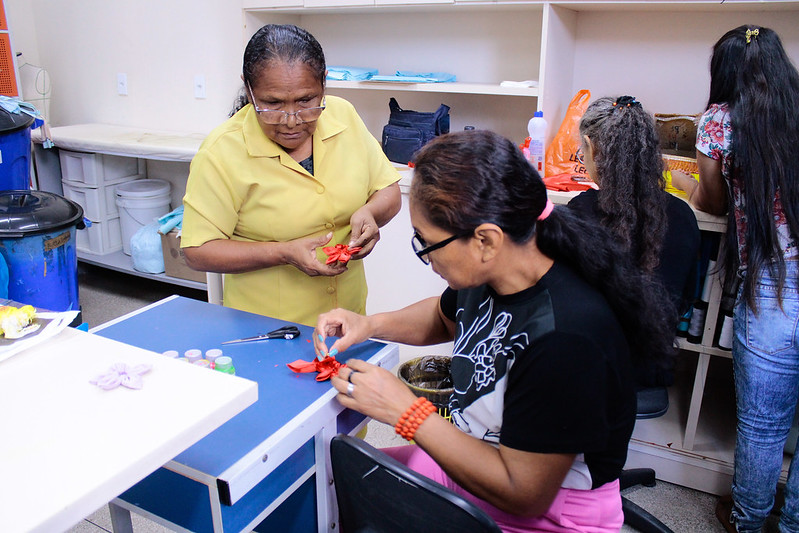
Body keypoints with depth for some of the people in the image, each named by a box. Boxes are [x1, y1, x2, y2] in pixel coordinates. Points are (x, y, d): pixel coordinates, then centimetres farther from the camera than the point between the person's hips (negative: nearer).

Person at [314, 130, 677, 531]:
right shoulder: (488, 273, -10)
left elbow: (524, 494, -26)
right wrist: (370, 325, -2)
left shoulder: (565, 339, -34)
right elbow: (444, 316, 15)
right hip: (467, 459, 7)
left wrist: (405, 411, -24)